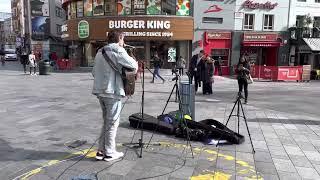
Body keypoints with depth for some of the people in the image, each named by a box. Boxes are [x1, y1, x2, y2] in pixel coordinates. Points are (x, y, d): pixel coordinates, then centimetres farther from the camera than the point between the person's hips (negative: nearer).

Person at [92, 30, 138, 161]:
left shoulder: (100, 52, 16)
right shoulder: (117, 50, -7)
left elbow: (94, 72, 17)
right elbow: (133, 65, -14)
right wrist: (135, 68, 6)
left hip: (99, 90, 8)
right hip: (113, 91, -8)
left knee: (106, 121, 18)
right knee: (112, 123, 3)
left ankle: (101, 150, 22)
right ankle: (109, 153, 12)